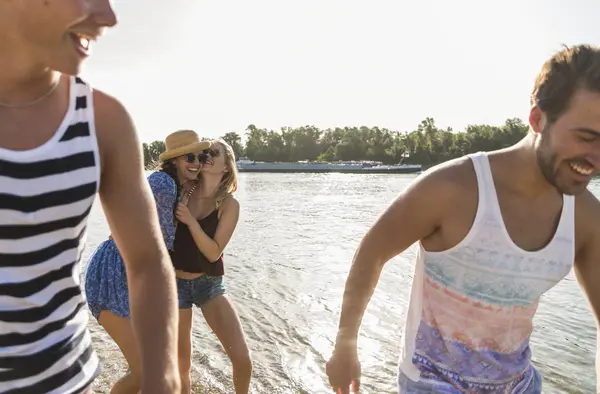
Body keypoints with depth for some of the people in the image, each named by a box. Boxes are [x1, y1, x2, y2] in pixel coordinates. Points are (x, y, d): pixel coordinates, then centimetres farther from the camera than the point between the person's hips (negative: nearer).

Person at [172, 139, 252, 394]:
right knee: (181, 364, 8)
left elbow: (214, 252, -16)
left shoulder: (228, 204, -10)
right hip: (175, 284, 1)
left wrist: (191, 221, -25)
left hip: (209, 285, -1)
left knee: (242, 358, -7)